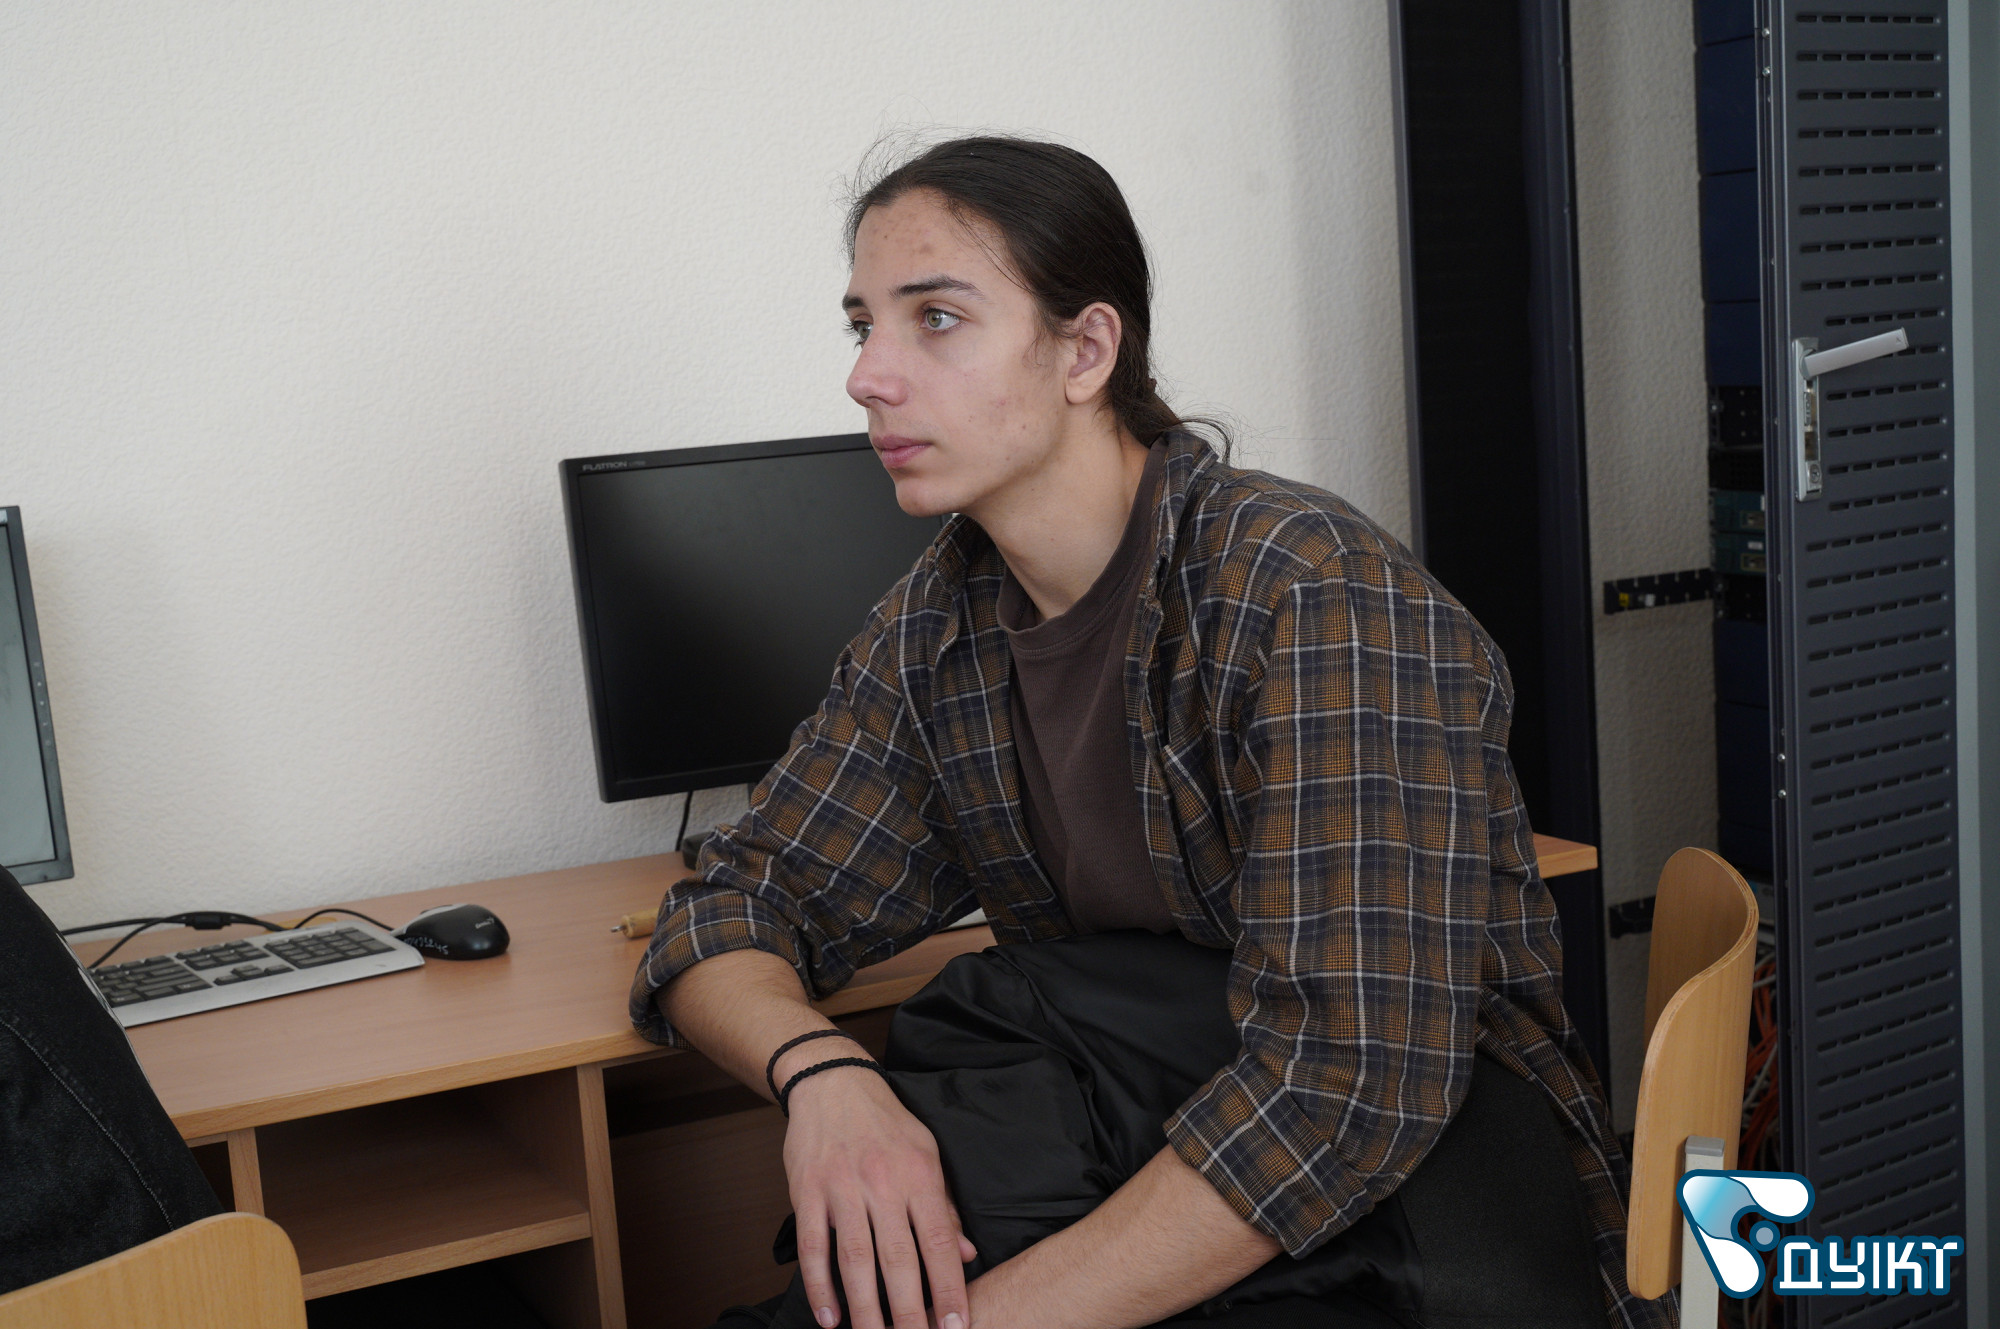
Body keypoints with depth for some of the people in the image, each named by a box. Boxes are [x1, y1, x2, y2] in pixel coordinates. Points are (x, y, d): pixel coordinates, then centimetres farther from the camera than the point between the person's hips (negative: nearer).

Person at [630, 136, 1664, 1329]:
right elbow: (727, 916, 4)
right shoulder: (938, 628, 1)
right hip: (1120, 1191, 5)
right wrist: (820, 1074, -18)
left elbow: (1355, 1079, -28)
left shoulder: (1317, 598, -21)